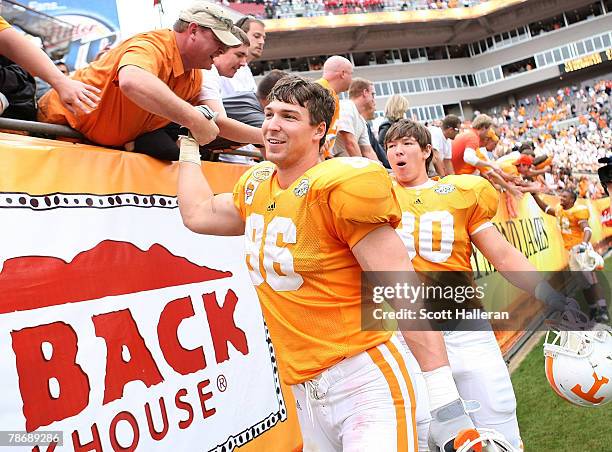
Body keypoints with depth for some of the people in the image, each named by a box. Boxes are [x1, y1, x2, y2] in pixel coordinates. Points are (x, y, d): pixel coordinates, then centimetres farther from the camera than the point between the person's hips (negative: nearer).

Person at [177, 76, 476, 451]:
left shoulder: (340, 187, -14)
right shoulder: (256, 187, 9)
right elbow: (197, 213, 27)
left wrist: (446, 402, -22)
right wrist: (190, 145, 31)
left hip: (364, 383, -7)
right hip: (305, 392, 7)